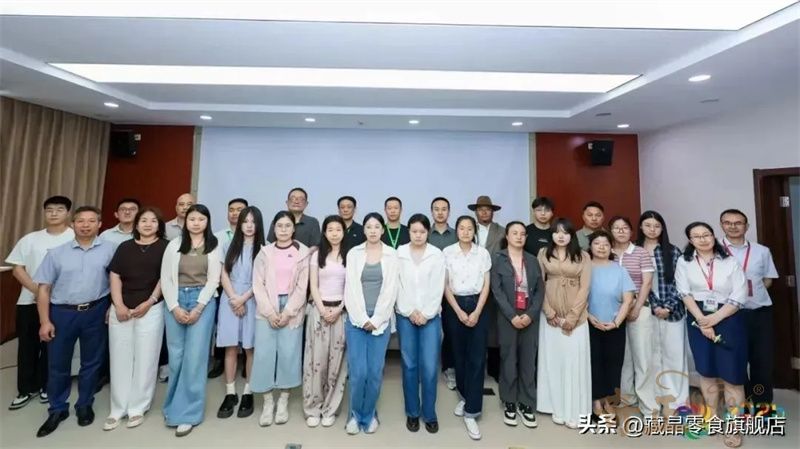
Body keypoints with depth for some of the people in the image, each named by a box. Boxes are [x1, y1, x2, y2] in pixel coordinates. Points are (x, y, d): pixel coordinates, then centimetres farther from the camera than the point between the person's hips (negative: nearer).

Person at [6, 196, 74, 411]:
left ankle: (47, 387, 23)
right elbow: (17, 269, 5)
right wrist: (36, 289, -10)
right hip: (29, 301, 4)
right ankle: (26, 389, 25)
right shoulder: (30, 239, 8)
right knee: (27, 346, 11)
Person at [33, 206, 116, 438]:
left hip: (96, 312, -1)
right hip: (62, 313, 2)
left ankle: (85, 405, 30)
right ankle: (57, 409, 31)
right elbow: (44, 288, 2)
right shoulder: (57, 253, 1)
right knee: (58, 364, 11)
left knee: (91, 362, 11)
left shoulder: (110, 249, -4)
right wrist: (45, 321, -3)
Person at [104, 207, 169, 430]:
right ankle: (118, 409, 22)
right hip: (121, 309, 3)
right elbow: (114, 276, 6)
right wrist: (118, 305, -5)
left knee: (144, 358, 3)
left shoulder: (165, 247, 1)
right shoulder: (124, 247, 11)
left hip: (151, 309, -3)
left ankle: (138, 408, 17)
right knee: (120, 358, 9)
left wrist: (150, 302, -11)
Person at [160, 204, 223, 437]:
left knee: (195, 356, -3)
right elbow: (165, 278, 3)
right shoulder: (174, 245, 7)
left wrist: (198, 308, -11)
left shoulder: (214, 247, 3)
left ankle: (186, 413, 8)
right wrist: (175, 307, -7)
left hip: (202, 302, -2)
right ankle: (175, 405, 27)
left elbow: (213, 280, -2)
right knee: (176, 355, 7)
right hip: (175, 301, 2)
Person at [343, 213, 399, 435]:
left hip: (380, 320, 0)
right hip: (356, 320, 0)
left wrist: (376, 320, -8)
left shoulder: (391, 254, 2)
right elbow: (351, 288, -3)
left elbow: (390, 289, -3)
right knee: (358, 371, -1)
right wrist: (362, 318, -9)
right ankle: (355, 414, 25)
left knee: (375, 372, 4)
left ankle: (369, 415, 27)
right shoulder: (353, 253, 3)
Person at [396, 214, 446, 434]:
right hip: (405, 316, 1)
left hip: (431, 316, 0)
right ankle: (412, 413, 24)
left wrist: (426, 314, -9)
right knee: (409, 365, 7)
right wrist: (410, 312, -7)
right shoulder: (399, 253, 1)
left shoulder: (437, 255, 1)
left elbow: (438, 288, -3)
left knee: (429, 367, -1)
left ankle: (429, 414, 18)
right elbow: (397, 286, -1)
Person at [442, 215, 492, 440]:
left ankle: (471, 412, 5)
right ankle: (464, 396, 34)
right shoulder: (448, 252, -2)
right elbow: (446, 285, -1)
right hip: (455, 306, 0)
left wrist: (476, 312, -8)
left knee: (477, 358, -2)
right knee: (459, 355, 11)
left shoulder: (483, 253, 1)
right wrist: (459, 311, -7)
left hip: (478, 306, 0)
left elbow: (486, 285, 1)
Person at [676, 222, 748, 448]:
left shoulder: (730, 262, -1)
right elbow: (685, 293, -4)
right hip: (698, 319, 1)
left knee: (731, 373, -2)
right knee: (706, 371, 10)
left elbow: (739, 298, -6)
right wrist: (702, 321, -12)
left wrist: (714, 319, -13)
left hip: (729, 319, -1)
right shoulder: (684, 262, 1)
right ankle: (712, 419, 24)